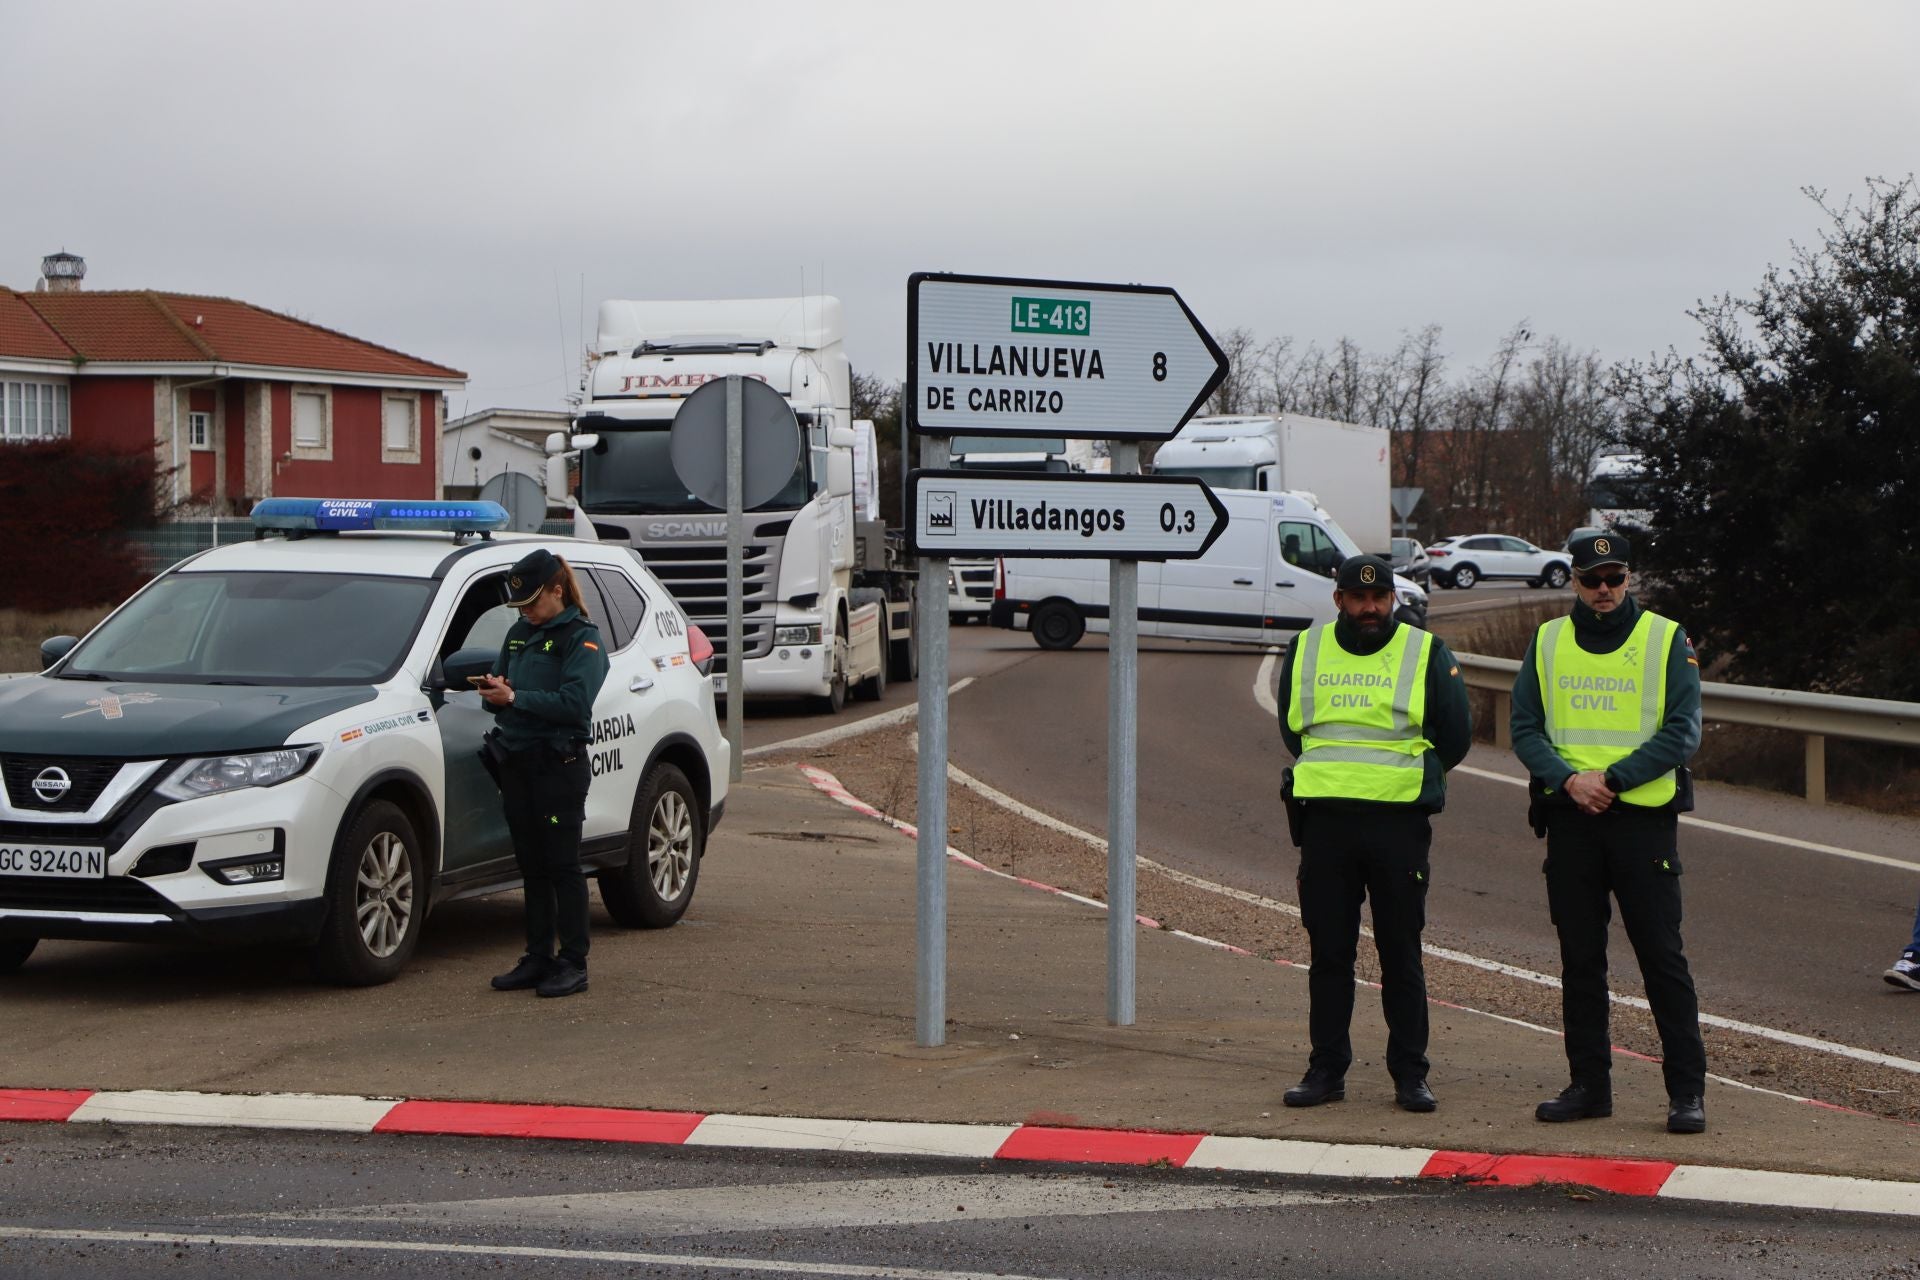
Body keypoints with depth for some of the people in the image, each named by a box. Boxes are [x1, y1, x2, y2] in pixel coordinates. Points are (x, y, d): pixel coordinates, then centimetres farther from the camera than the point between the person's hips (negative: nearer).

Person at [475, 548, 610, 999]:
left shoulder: (581, 638, -7)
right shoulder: (519, 635, 16)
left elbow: (574, 702, -19)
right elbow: (501, 684, 19)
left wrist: (515, 697, -20)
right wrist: (494, 692, -4)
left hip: (560, 765, -7)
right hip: (517, 763, 7)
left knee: (562, 866, -4)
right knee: (531, 867, 10)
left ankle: (574, 963, 1)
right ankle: (538, 958, 16)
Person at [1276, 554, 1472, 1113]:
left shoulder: (1427, 655, 4)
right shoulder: (1306, 651, 11)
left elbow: (1454, 740, 6)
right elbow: (1291, 729, 19)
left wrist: (1404, 775, 6)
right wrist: (1335, 771, 11)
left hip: (1399, 822, -2)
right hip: (1324, 820, 2)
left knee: (1402, 955, 1)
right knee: (1328, 952, 5)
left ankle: (1410, 1074, 7)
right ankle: (1326, 1070, 12)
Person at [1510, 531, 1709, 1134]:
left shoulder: (1666, 641, 1)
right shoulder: (1547, 642, 10)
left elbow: (1682, 732, -5)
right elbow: (1525, 728, 5)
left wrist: (1612, 777, -14)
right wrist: (1568, 779, -12)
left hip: (1645, 818, -3)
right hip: (1570, 818, 3)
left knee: (1662, 957, -3)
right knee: (1579, 959, 7)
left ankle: (1687, 1090, 1)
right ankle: (1589, 1084, 15)